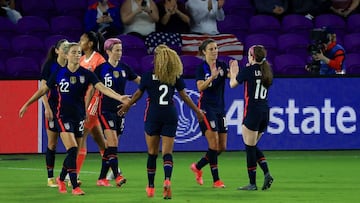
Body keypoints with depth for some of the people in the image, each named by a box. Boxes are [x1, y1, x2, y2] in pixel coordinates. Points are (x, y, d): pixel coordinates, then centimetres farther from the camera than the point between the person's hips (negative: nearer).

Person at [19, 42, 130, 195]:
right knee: (72, 150, -16)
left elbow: (102, 88, -15)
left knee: (74, 153, 9)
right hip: (64, 117, -2)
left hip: (79, 117, 2)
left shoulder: (86, 74, -3)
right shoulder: (59, 74, -3)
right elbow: (43, 90, 9)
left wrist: (119, 97, -30)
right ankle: (75, 187, -12)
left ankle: (61, 179, 35)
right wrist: (27, 105, 12)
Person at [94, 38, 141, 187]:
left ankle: (102, 178, 12)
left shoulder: (124, 68, 8)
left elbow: (140, 81, 16)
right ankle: (117, 175, -22)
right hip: (106, 109, -5)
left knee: (110, 146, 6)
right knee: (113, 142, -17)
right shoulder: (101, 69, -6)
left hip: (120, 110, 5)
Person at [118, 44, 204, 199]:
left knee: (152, 153, 11)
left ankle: (150, 186, 18)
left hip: (153, 115, -1)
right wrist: (197, 110, 17)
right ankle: (167, 179, -27)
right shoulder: (175, 75, 0)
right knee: (167, 153, 0)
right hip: (170, 115, 1)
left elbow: (138, 94, 4)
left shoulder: (148, 75, -4)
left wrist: (126, 106, 21)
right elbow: (184, 96, 5)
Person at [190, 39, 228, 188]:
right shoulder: (201, 68, -6)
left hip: (220, 108, 6)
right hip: (206, 108, -6)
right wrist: (212, 77, -35)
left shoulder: (222, 66, 5)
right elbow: (200, 87, -20)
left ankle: (197, 167, 25)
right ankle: (216, 180, -6)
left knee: (222, 147, 6)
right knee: (214, 143, -13)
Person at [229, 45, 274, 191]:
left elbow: (233, 84, 5)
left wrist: (233, 71, 23)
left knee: (250, 147, 0)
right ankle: (267, 174, 1)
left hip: (252, 111, -7)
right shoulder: (267, 71, 7)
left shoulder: (248, 70, -9)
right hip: (265, 111, 7)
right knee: (253, 146, 18)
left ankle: (252, 183, 2)